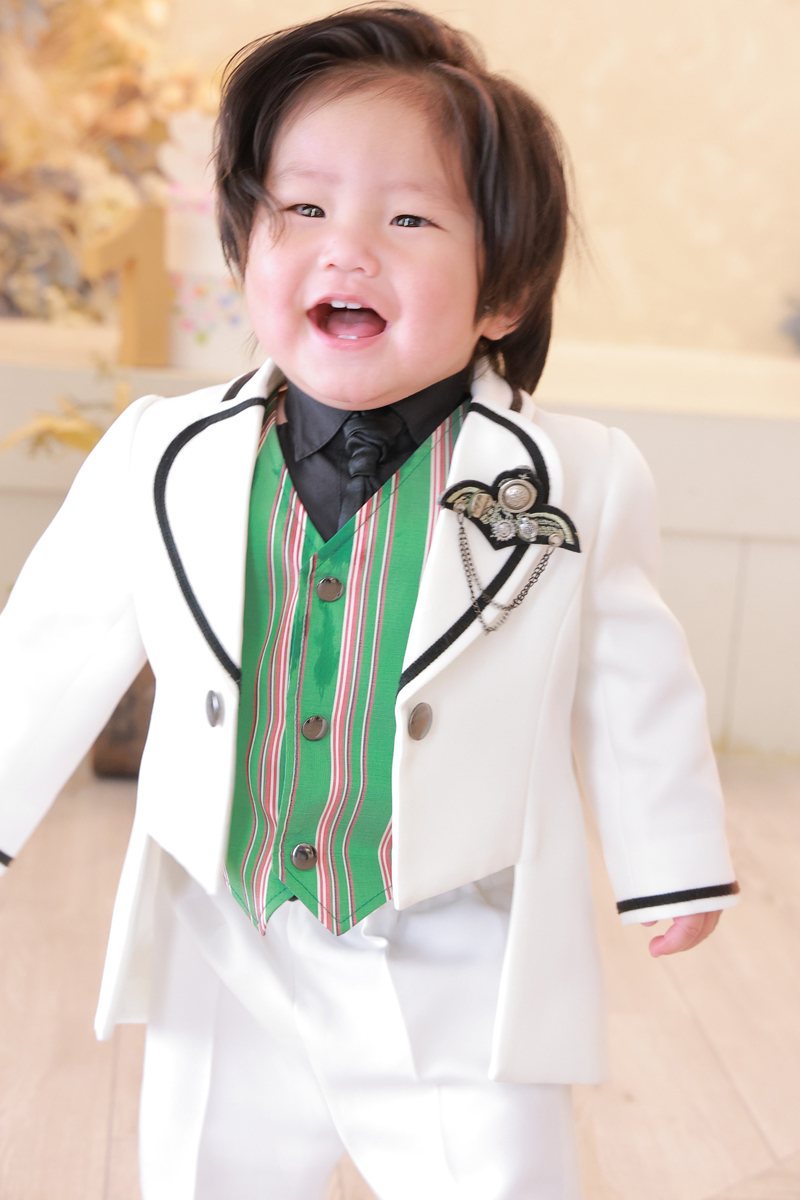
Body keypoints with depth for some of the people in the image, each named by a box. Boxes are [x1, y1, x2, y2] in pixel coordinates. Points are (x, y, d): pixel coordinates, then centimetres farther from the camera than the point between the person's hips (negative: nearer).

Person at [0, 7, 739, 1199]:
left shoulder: (578, 483, -14)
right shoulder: (160, 461, -10)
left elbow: (631, 691, 1)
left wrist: (674, 864, 12)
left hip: (459, 982, -2)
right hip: (225, 966, 3)